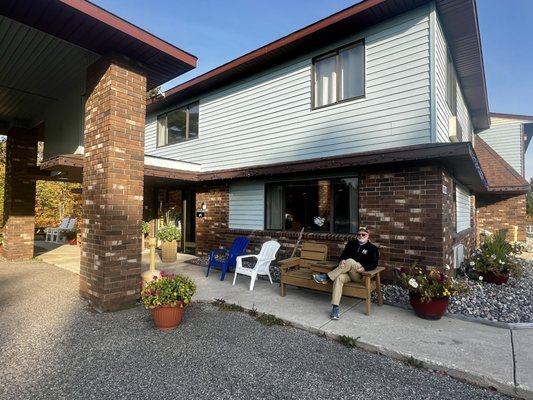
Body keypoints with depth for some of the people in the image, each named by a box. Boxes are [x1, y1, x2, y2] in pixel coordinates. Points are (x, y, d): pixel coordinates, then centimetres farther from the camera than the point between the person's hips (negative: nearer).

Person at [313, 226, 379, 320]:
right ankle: (335, 307, -37)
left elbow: (374, 264, -2)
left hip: (360, 275, -3)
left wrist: (364, 268, -22)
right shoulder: (351, 244, 20)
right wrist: (342, 260, -15)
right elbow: (343, 254, 10)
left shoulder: (373, 248, 9)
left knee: (350, 261, -35)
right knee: (339, 277, -33)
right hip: (348, 273, 3)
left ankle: (326, 277, -30)